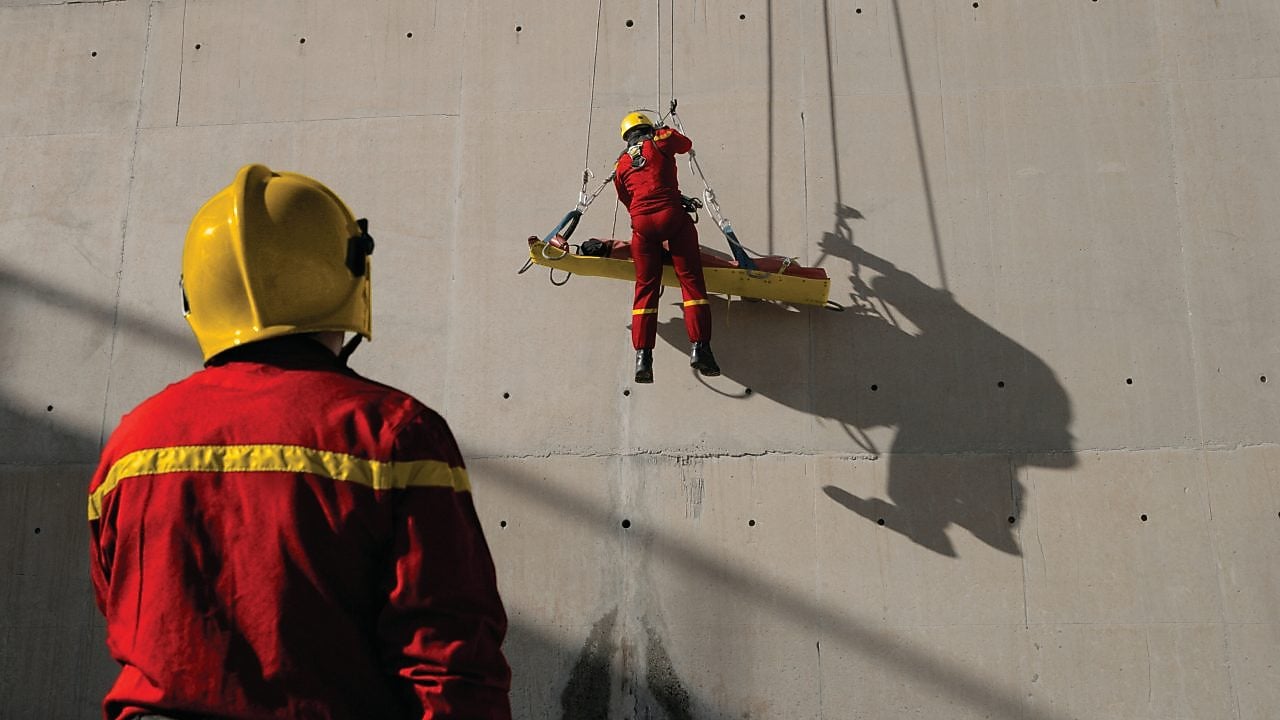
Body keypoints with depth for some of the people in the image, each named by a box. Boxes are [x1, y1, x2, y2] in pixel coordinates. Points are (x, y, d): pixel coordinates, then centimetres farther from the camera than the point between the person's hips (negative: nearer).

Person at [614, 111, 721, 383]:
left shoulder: (621, 164, 21)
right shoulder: (660, 140, 11)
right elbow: (687, 144, 30)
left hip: (641, 223, 3)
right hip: (672, 215, -3)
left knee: (645, 287, 6)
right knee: (691, 279, -2)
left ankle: (643, 356, -4)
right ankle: (699, 346, -12)